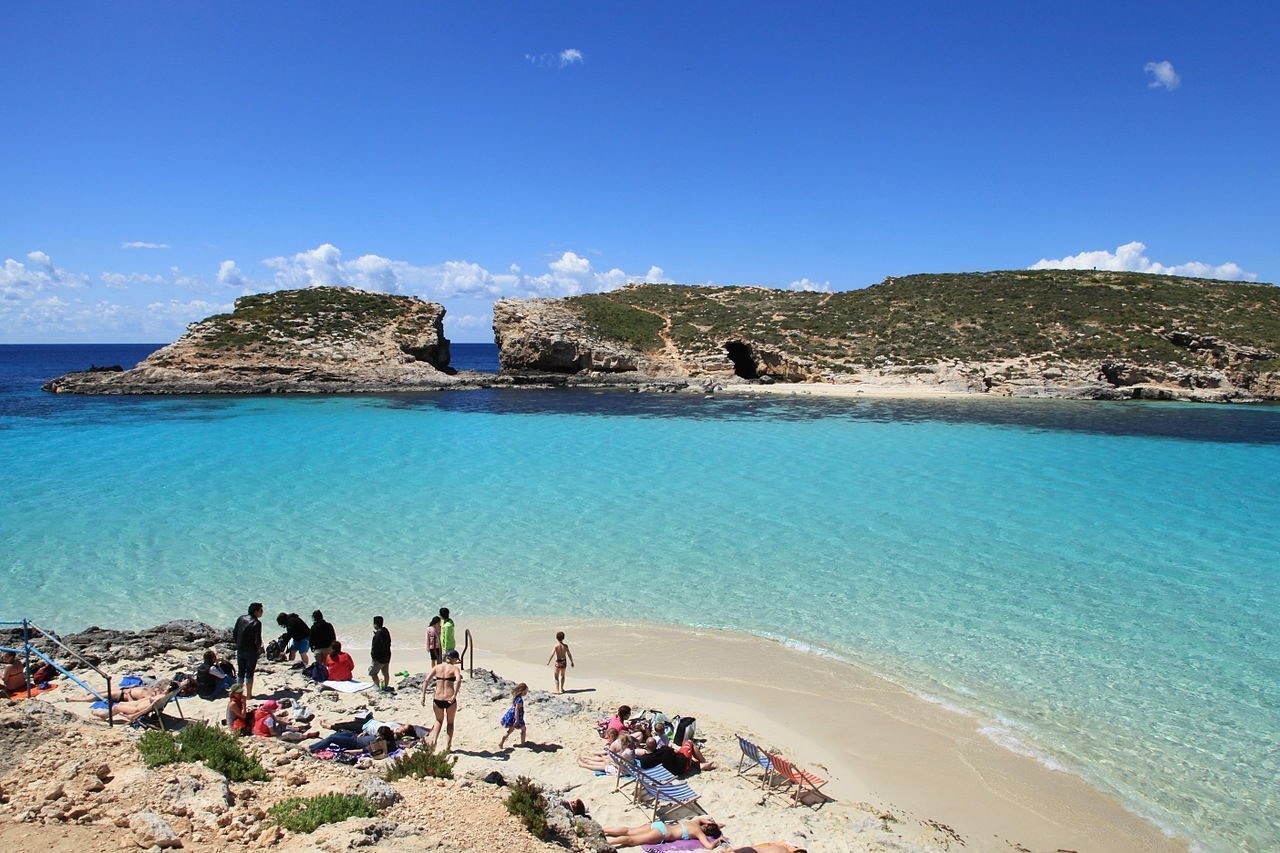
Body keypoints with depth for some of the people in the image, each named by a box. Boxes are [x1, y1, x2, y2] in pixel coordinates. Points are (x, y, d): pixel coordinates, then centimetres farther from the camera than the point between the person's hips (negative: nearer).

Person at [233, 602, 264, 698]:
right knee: (249, 673, 5)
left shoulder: (241, 618, 1)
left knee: (240, 672, 16)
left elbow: (234, 634, 6)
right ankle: (249, 694, 11)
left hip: (240, 650, 5)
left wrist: (238, 644, 16)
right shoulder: (256, 623, -18)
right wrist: (259, 649, 1)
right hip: (251, 652, -5)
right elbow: (257, 640, -18)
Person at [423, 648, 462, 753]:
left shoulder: (437, 667, 7)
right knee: (450, 723, 22)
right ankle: (448, 746, 21)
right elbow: (458, 680, -22)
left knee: (439, 721, 29)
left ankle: (434, 740, 10)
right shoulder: (455, 668, -2)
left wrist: (423, 696, -2)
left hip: (437, 700, 2)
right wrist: (455, 695, -24)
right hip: (450, 700, -2)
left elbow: (426, 680, -2)